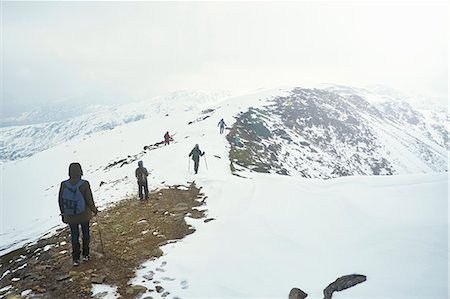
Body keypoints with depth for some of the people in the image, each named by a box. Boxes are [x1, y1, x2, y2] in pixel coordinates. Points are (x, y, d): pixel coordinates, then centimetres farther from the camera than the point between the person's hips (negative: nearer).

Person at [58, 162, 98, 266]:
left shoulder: (63, 185, -12)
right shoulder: (84, 184, -22)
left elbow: (60, 201, -1)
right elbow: (89, 200, -15)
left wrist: (63, 213, 14)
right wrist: (94, 210, 4)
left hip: (70, 216, 2)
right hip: (84, 215, -2)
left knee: (74, 236, 17)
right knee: (85, 234, 20)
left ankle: (76, 259, 22)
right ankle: (85, 255, 31)